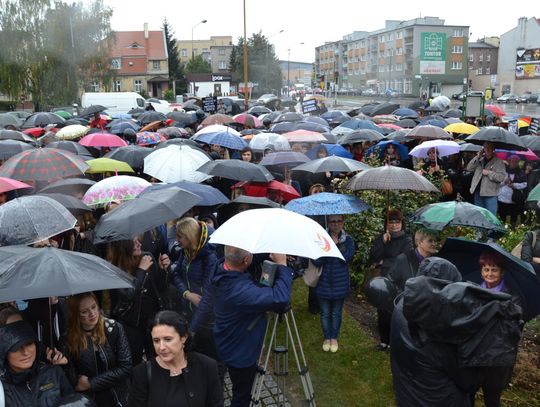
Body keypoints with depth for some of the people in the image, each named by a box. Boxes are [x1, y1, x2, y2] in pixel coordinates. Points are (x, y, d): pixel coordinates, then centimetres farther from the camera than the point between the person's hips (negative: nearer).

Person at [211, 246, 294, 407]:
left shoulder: (222, 271, -13)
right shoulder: (240, 290, -41)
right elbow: (280, 298, -45)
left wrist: (271, 259, -10)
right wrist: (282, 265, -34)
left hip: (229, 346, 8)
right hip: (240, 353, -8)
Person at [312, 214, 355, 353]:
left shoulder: (348, 240, -2)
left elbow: (347, 258, -19)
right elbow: (316, 261, -13)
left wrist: (336, 244, -18)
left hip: (340, 283, 0)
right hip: (324, 283, 0)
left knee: (336, 313, 13)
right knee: (325, 313, 11)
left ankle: (334, 338, 31)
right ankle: (327, 338, 29)